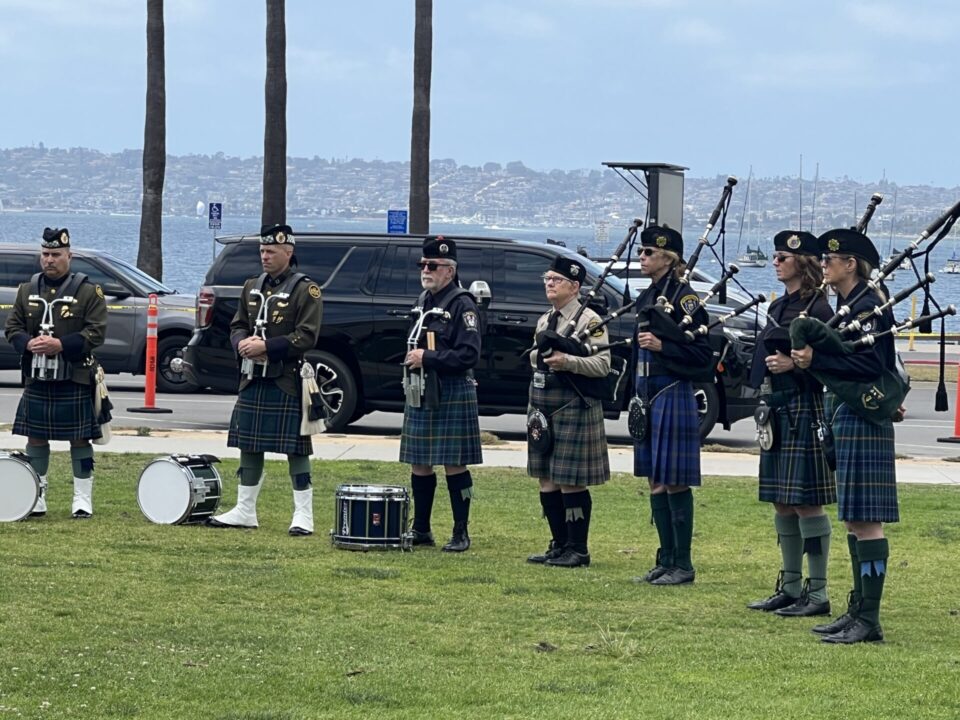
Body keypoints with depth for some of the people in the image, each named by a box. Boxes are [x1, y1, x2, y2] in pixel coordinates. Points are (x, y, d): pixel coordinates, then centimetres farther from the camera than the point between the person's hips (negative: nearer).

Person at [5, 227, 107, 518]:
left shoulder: (88, 291, -3)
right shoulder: (27, 290, 9)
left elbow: (96, 331, -8)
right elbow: (13, 326, 10)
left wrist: (61, 345, -19)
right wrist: (28, 344, -12)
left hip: (74, 381, -4)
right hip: (36, 378, 4)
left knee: (79, 439, 0)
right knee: (36, 438, 7)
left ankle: (83, 500, 6)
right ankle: (36, 499, 15)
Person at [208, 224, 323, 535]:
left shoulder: (305, 290, -6)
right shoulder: (252, 287, 14)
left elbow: (306, 337, -13)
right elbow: (237, 326, 16)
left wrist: (266, 347, -19)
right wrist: (243, 342, -8)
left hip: (287, 383, -6)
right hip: (253, 380, 6)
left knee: (295, 449, -4)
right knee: (249, 447, 10)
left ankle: (303, 516, 0)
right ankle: (245, 511, 18)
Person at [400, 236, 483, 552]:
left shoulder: (462, 305, -10)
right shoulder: (423, 301, 14)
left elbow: (469, 355, -17)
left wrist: (427, 358, -17)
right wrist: (411, 358, 9)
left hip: (452, 396, -7)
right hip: (420, 395, 7)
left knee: (454, 466, -3)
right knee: (419, 465, 10)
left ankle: (461, 534, 4)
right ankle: (421, 530, 19)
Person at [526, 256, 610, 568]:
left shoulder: (589, 320, -7)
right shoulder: (544, 321, 17)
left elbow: (603, 365, -13)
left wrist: (567, 361, -24)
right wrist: (539, 355, 6)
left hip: (573, 409, -8)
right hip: (543, 407, 8)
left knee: (571, 482, -5)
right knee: (547, 480, 10)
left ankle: (578, 550, 1)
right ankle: (559, 545, 19)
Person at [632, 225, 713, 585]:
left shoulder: (684, 298, -10)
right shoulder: (646, 298, 14)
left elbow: (703, 355, -13)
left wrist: (661, 345, -21)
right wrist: (637, 399, 17)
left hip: (673, 396, -8)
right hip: (648, 396, 8)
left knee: (675, 482, -5)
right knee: (655, 482, 10)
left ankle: (683, 565, 0)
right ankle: (666, 561, 17)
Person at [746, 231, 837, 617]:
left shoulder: (818, 308, -10)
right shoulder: (778, 307, 16)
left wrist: (793, 364, -22)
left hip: (805, 411, -9)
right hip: (776, 412, 9)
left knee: (807, 502, -7)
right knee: (782, 503, 11)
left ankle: (818, 594, -3)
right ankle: (790, 587, 17)